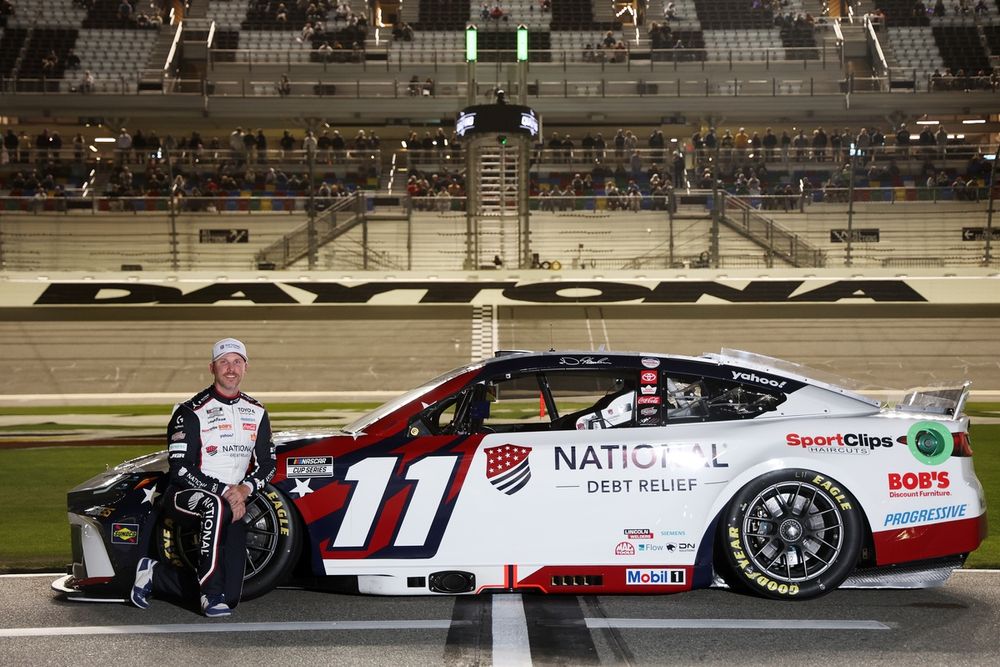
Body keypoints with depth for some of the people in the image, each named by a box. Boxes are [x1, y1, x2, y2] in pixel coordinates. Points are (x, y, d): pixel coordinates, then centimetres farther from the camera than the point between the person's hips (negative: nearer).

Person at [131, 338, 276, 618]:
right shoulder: (190, 412, -9)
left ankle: (153, 574, 17)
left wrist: (245, 489, -10)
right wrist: (223, 492, -21)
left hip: (233, 504, 5)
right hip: (184, 497, -5)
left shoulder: (256, 413, 9)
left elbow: (268, 464, 10)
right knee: (216, 506, -43)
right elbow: (181, 470, -14)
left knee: (230, 596, -4)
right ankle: (211, 596, -31)